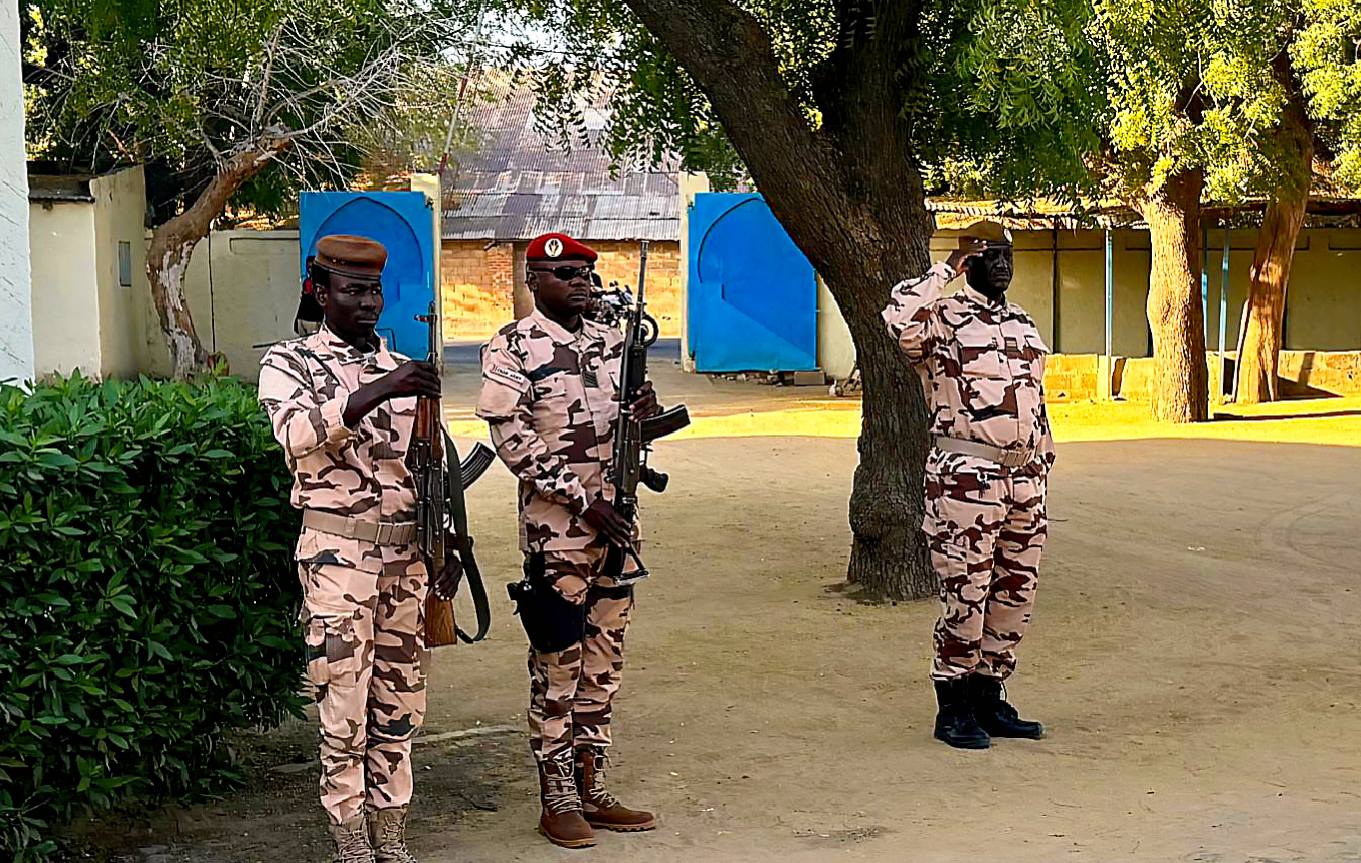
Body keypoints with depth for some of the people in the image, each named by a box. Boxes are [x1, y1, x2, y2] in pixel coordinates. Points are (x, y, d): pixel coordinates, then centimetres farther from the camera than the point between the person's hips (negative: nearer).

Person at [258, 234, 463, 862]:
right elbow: (297, 433, -22)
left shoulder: (403, 369, 15)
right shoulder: (288, 363, -1)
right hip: (337, 553, -5)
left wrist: (447, 547, 12)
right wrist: (377, 391, -32)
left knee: (399, 704, 8)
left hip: (406, 554, 5)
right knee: (344, 706, -3)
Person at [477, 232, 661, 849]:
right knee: (557, 665, 0)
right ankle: (557, 802, 9)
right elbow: (513, 440, -14)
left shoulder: (611, 341, 12)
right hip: (555, 526, -6)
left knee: (604, 662, 11)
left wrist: (642, 414, -4)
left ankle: (591, 792, 21)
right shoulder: (512, 350, -7)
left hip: (616, 519, 7)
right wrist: (583, 501, -17)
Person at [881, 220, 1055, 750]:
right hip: (965, 477, -7)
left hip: (1024, 478, 7)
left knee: (1015, 594, 11)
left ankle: (990, 700, 23)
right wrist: (945, 271, -16)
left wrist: (1043, 462, 20)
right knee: (965, 595, -4)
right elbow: (900, 319, -27)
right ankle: (954, 710, 6)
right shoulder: (944, 318, -4)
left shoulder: (1024, 324, 19)